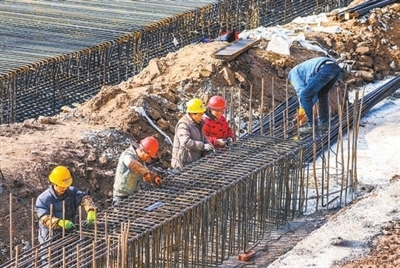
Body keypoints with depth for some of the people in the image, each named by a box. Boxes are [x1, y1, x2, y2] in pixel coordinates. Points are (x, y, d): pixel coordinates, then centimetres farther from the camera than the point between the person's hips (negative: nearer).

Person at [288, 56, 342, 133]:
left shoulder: (293, 72, 21)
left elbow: (300, 89, 7)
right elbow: (314, 92, 42)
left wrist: (302, 108, 10)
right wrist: (308, 109, 40)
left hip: (325, 69, -8)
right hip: (336, 67, 8)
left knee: (305, 96, 4)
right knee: (322, 94, 31)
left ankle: (311, 126, 7)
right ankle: (324, 123, 32)